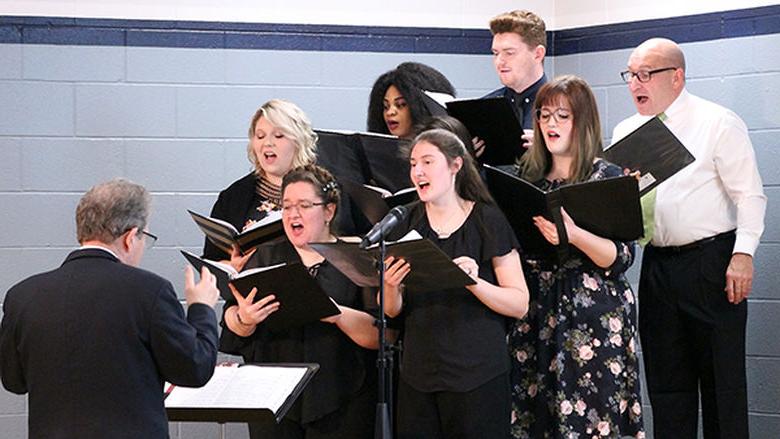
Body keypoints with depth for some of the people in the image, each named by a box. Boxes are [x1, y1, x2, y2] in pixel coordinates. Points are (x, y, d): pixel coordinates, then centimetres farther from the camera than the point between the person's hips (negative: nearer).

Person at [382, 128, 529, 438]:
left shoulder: (487, 221, -4)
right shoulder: (407, 225, 8)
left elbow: (520, 304, -6)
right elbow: (392, 311, 9)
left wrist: (475, 283, -22)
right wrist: (390, 287, -12)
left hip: (478, 377, -3)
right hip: (418, 376, 4)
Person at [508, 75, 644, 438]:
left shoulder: (608, 177, -3)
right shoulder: (528, 175, 12)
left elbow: (621, 258, -10)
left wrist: (574, 235, -25)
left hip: (592, 320, -5)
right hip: (536, 317, 5)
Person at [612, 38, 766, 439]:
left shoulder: (718, 123, -4)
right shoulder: (626, 132, 12)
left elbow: (750, 195, -7)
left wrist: (743, 254, -16)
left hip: (713, 261, -5)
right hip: (657, 266, 5)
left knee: (721, 374, -2)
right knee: (666, 376, 9)